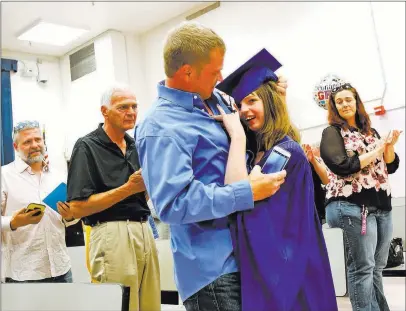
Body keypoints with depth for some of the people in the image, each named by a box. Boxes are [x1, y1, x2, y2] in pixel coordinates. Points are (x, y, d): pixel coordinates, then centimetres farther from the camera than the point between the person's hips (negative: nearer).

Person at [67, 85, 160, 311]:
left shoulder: (135, 146, 15)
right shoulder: (87, 147, -6)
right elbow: (78, 208, -13)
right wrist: (128, 188, -16)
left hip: (144, 231, 7)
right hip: (113, 235, -7)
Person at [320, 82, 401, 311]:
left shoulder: (371, 132, 18)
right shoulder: (332, 132, 1)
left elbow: (390, 166, 16)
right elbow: (342, 166, -14)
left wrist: (390, 146, -2)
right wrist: (375, 152, -7)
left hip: (382, 206, 6)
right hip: (354, 206, -6)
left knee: (377, 268, 10)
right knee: (363, 268, -6)